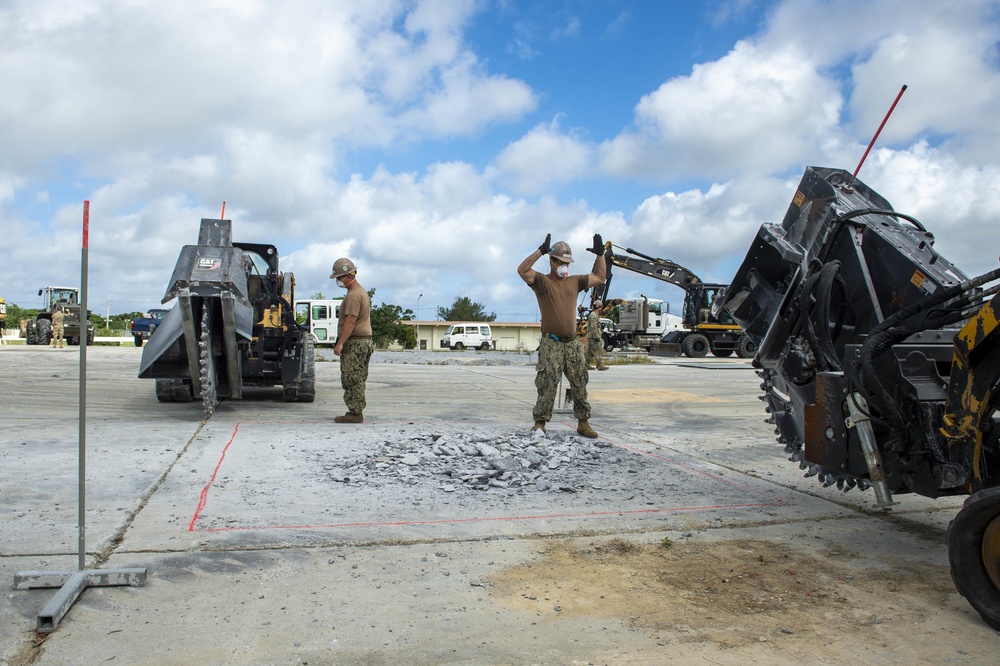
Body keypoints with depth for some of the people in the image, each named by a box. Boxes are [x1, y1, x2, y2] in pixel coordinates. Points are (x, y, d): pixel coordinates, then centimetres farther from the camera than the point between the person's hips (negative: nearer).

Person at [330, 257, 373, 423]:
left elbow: (350, 321, -22)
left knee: (351, 379, -7)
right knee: (358, 380, 11)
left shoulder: (353, 295, -14)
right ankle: (357, 412, 14)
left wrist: (340, 343, -22)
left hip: (354, 343, -10)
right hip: (365, 341, 10)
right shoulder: (362, 291, 20)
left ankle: (355, 413, -5)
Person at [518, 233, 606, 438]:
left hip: (573, 342, 5)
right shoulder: (542, 281, 0)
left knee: (580, 385, 7)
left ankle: (583, 423, 15)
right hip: (551, 343, -5)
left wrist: (600, 255, 14)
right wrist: (541, 251, -23)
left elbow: (599, 277, 24)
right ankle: (540, 423, 3)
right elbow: (522, 270, -17)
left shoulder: (574, 281, 15)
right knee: (547, 385, -6)